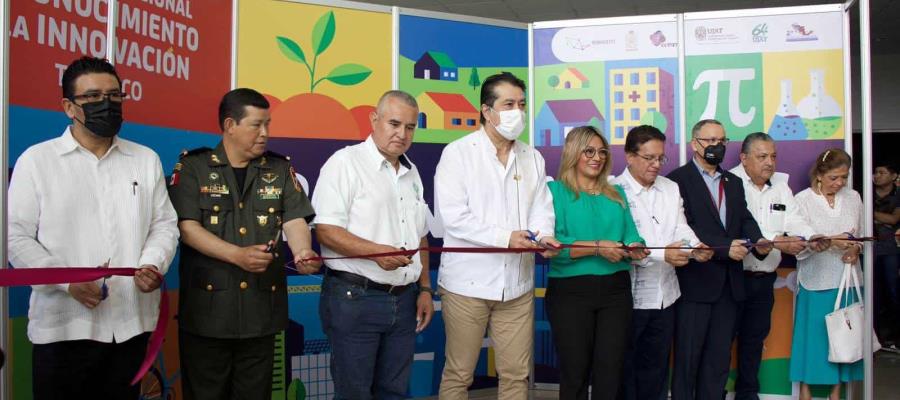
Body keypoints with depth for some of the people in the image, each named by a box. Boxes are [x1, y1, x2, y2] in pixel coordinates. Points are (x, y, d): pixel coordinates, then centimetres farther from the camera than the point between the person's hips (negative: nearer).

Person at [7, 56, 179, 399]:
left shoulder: (146, 160, 11)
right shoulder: (36, 160, 1)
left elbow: (164, 224, 11)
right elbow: (16, 236, -3)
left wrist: (152, 265, -10)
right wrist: (67, 281, -15)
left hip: (131, 323, 3)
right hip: (63, 327, -3)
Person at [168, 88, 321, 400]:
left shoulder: (280, 170, 9)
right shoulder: (193, 167, -1)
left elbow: (295, 220, -1)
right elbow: (187, 227, -9)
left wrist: (302, 253, -23)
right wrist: (237, 255, -22)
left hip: (262, 307, 3)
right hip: (208, 306, -2)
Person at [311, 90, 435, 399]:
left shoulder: (411, 172, 15)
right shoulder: (345, 162, -8)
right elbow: (325, 230, -16)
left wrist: (425, 289, 14)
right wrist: (377, 252, -27)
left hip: (403, 301, 7)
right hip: (354, 299, -7)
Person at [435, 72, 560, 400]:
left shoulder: (533, 157, 12)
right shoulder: (458, 153, -5)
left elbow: (541, 209, 7)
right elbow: (453, 216, -14)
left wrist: (544, 236, -16)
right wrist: (505, 237, -20)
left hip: (517, 284, 5)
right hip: (468, 282, -4)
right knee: (459, 373, 6)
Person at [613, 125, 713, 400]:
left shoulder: (671, 188, 9)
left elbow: (680, 227, 3)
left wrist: (695, 247, -18)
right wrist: (662, 254, -27)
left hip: (664, 295, 6)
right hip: (630, 296, -6)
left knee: (657, 367, 16)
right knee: (625, 367, 8)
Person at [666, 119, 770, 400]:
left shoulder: (733, 182, 17)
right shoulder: (678, 179, -6)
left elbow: (745, 219, 6)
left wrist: (757, 242, -14)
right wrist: (724, 248, -21)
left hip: (729, 283, 6)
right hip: (695, 282, -6)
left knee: (720, 358, 11)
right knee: (688, 358, 3)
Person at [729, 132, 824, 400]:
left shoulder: (781, 185, 10)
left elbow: (795, 221, 1)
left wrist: (812, 237, -20)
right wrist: (775, 241, -31)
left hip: (765, 278, 6)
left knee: (755, 337, 16)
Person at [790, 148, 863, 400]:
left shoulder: (853, 198, 7)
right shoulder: (803, 200, -5)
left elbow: (862, 234, 14)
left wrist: (856, 248, -7)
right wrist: (831, 242, -22)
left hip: (847, 278, 4)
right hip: (816, 280, -4)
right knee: (812, 334, 0)